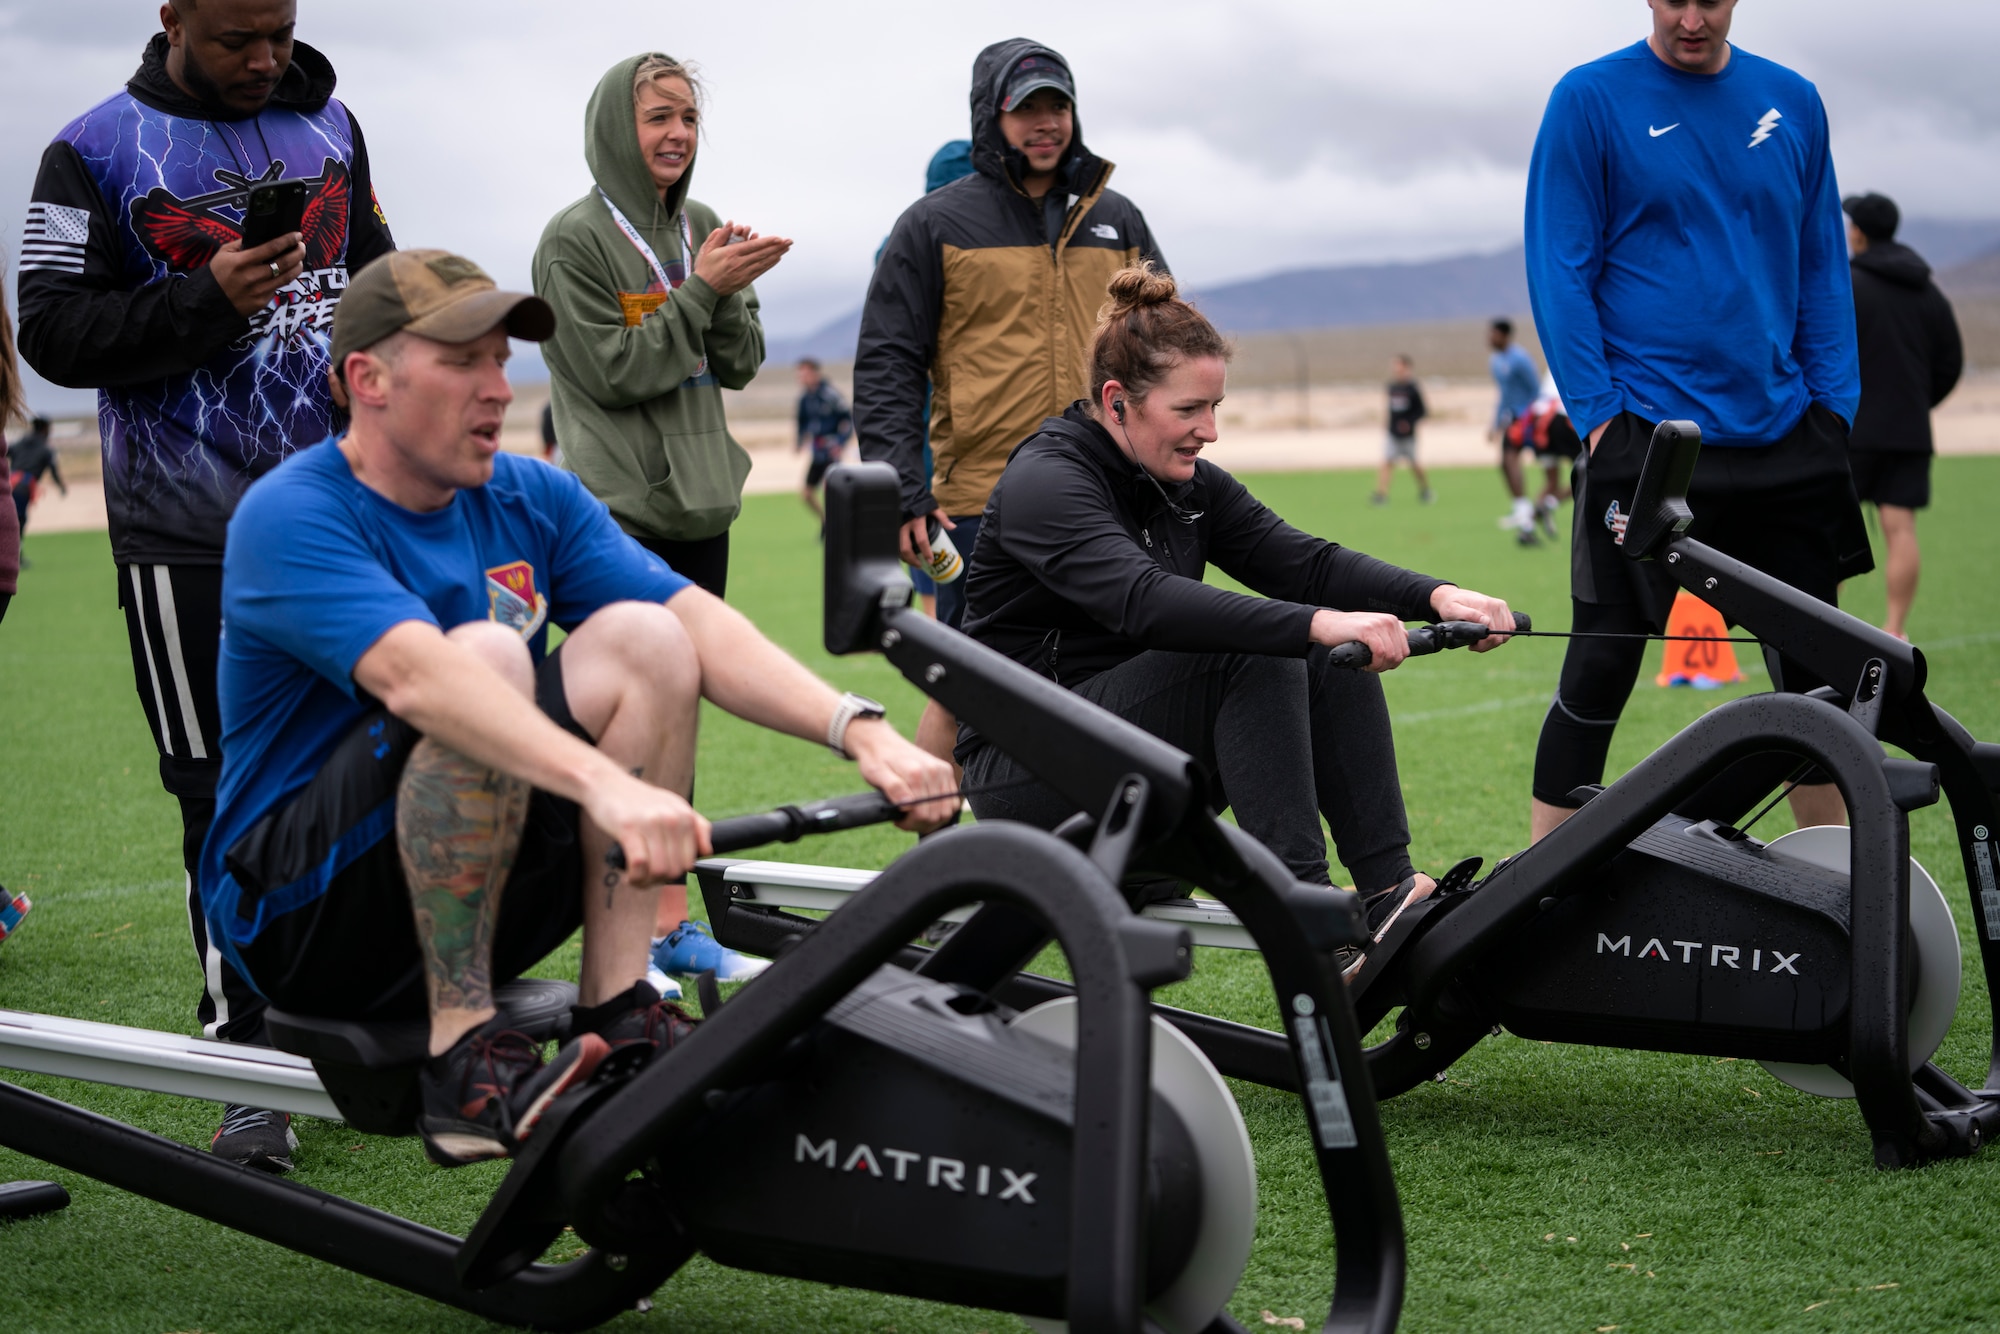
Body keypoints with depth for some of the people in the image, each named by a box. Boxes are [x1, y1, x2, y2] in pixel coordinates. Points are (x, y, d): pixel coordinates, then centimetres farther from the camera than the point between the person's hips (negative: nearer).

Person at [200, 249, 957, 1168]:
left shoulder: (532, 500, 5)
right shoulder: (290, 519, -17)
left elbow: (696, 623, -10)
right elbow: (413, 674, -37)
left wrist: (859, 731, -27)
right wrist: (606, 785, -52)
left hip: (475, 904, 6)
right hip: (296, 914, -6)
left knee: (641, 637, -12)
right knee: (488, 657, -30)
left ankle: (617, 1011, -15)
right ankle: (462, 1053, -28)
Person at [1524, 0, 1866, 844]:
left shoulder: (1791, 102, 9)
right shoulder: (1590, 100, -3)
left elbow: (1822, 267, 13)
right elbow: (1559, 269, -5)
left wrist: (1835, 405, 4)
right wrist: (1598, 412, -11)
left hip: (1783, 433, 4)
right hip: (1645, 429, -4)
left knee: (1814, 664, 9)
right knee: (1602, 666, -2)